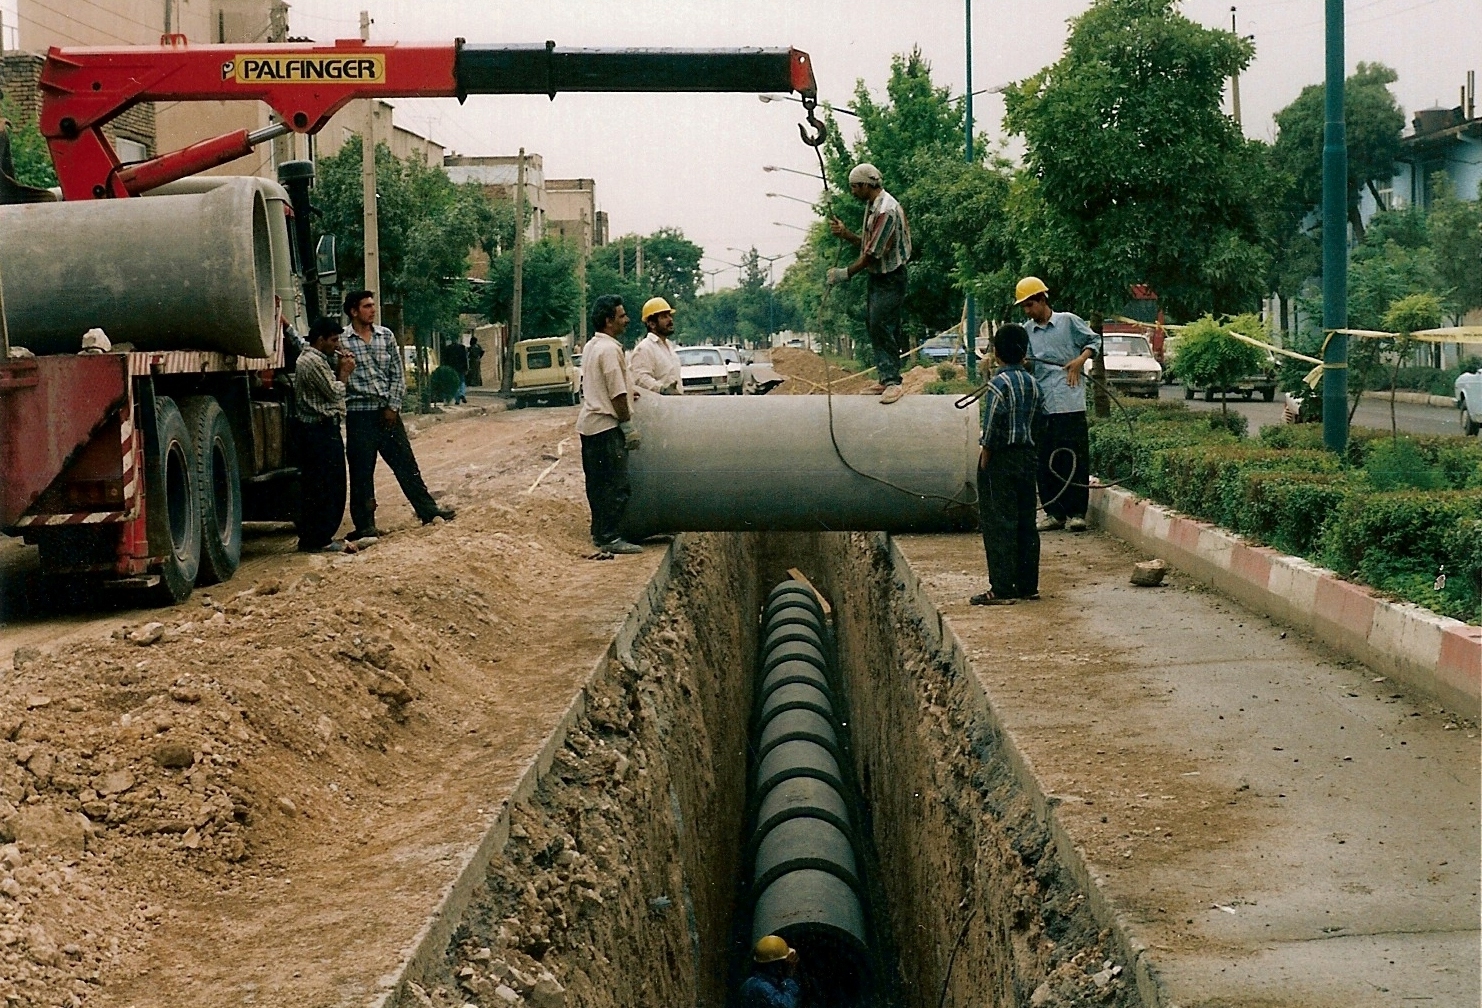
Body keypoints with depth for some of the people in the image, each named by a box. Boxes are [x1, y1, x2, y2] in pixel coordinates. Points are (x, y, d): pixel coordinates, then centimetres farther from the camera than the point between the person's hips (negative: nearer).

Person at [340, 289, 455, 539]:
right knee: (361, 471, 2)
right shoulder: (342, 341, -5)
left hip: (387, 412, 4)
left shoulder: (386, 336, 7)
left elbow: (398, 375, 7)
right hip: (359, 413, -3)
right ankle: (364, 525, 9)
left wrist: (393, 406, -1)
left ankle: (427, 509, 17)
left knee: (406, 463, 9)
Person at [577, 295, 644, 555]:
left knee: (597, 483, 15)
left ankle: (599, 532, 21)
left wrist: (626, 394, 28)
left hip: (588, 423, 10)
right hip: (606, 425, -10)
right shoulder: (610, 349, -17)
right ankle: (609, 538, -8)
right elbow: (617, 395, -19)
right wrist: (628, 426, -11)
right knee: (615, 485, -8)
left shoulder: (591, 346, 14)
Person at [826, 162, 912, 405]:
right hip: (877, 276, 10)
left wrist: (846, 273, -15)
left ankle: (892, 381, -10)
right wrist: (845, 233, -1)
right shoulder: (872, 206, 11)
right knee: (874, 327, 12)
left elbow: (874, 253, -22)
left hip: (890, 278, -10)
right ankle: (887, 378, 19)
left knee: (882, 327, -13)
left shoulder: (886, 210, -22)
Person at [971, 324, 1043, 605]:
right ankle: (1027, 585, 15)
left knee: (998, 523, -4)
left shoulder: (999, 384, -15)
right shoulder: (1032, 383, 8)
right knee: (1026, 522, 11)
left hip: (1001, 457, -7)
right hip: (1027, 456, 7)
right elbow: (1037, 419, 13)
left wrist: (985, 457, -12)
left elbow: (993, 426, -21)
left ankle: (1002, 589, -4)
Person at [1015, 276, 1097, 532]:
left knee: (1075, 458, -3)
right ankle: (1054, 513, 11)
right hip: (1041, 404, 4)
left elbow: (1093, 341, 9)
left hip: (1070, 403, -4)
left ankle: (1076, 513, 2)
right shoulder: (1027, 332, 13)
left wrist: (1080, 360, -7)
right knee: (1045, 462, 4)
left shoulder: (1068, 321, 4)